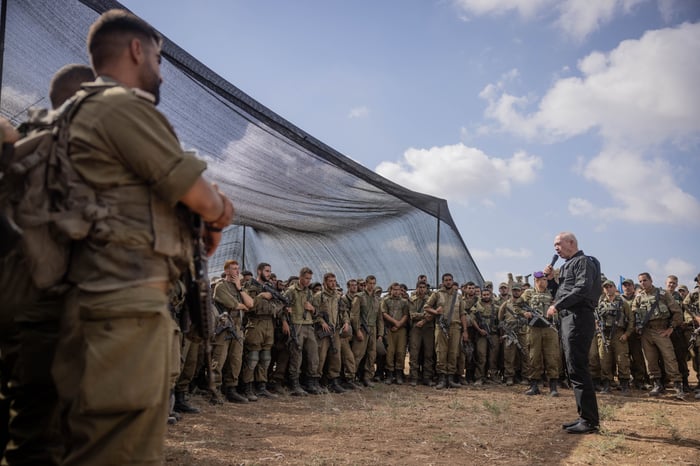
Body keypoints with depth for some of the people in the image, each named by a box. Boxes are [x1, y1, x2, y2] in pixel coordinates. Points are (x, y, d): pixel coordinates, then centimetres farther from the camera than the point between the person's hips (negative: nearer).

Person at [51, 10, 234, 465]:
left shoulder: (92, 111, 25)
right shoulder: (124, 105, -7)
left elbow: (183, 190, 26)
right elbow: (200, 196, -8)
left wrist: (214, 207, 6)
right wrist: (217, 216, 15)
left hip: (118, 296, 10)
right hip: (129, 300, -10)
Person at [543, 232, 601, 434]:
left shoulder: (583, 261, -4)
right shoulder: (566, 266, 23)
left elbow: (582, 289, -18)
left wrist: (557, 306, -18)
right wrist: (551, 279, 10)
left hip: (578, 317, -10)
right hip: (567, 319, 10)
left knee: (577, 369, -12)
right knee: (575, 369, 10)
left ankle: (590, 421, -9)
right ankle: (584, 416, 15)